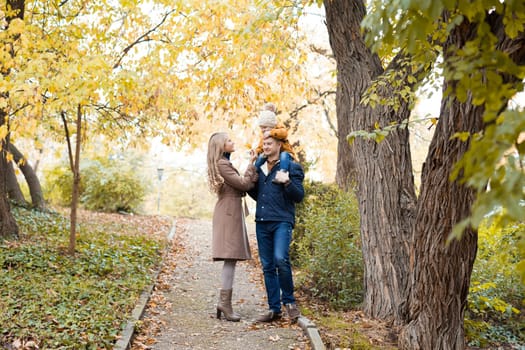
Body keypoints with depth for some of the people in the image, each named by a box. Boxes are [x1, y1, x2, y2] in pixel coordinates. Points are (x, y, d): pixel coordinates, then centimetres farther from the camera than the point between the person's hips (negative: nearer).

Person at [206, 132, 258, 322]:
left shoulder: (225, 164, 21)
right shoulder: (222, 165, -12)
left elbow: (244, 185, 15)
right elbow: (244, 184, -14)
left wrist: (253, 166, 5)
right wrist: (252, 164, -4)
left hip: (230, 213, 10)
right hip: (229, 214, -10)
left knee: (231, 259, 9)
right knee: (231, 258, -10)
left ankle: (223, 302, 13)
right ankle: (225, 303, -7)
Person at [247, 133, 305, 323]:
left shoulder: (291, 167, 1)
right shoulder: (259, 168, 19)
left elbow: (299, 196, -3)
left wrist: (287, 182, -19)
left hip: (282, 221, -6)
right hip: (262, 222, 6)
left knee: (280, 259, -23)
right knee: (268, 266, 6)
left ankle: (289, 301, -3)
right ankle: (274, 309, 13)